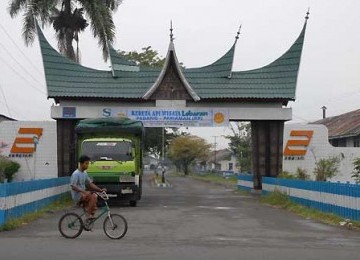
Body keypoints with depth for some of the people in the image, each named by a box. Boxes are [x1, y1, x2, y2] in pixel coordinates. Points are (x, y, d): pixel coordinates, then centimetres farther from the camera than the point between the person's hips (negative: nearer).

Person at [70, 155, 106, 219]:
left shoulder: (85, 173, 10)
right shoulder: (76, 174, -15)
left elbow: (90, 184, 12)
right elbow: (73, 187, -21)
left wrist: (100, 190, 1)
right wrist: (84, 191, -32)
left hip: (83, 194, 8)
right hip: (77, 196, -8)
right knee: (93, 197, -25)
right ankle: (89, 215, -19)